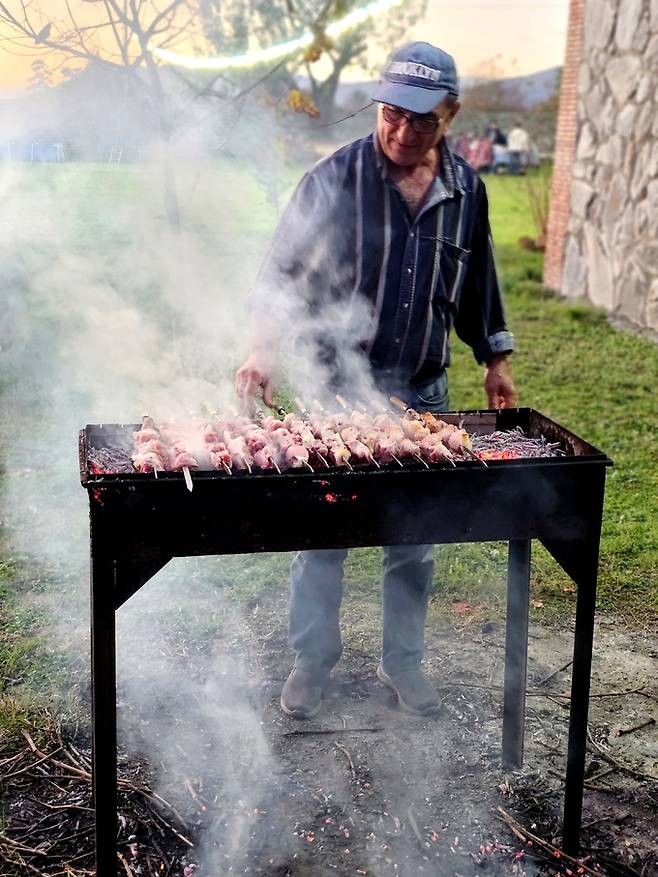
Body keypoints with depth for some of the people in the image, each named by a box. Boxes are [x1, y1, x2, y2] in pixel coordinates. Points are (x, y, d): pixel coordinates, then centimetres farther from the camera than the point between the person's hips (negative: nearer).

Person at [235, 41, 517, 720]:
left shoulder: (466, 189, 4)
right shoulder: (336, 178, -10)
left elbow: (476, 283, 16)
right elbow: (283, 270, -10)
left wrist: (495, 360, 19)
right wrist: (263, 351, -23)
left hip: (423, 392, 4)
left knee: (414, 538, 13)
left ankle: (402, 661, 30)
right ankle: (312, 662, 24)